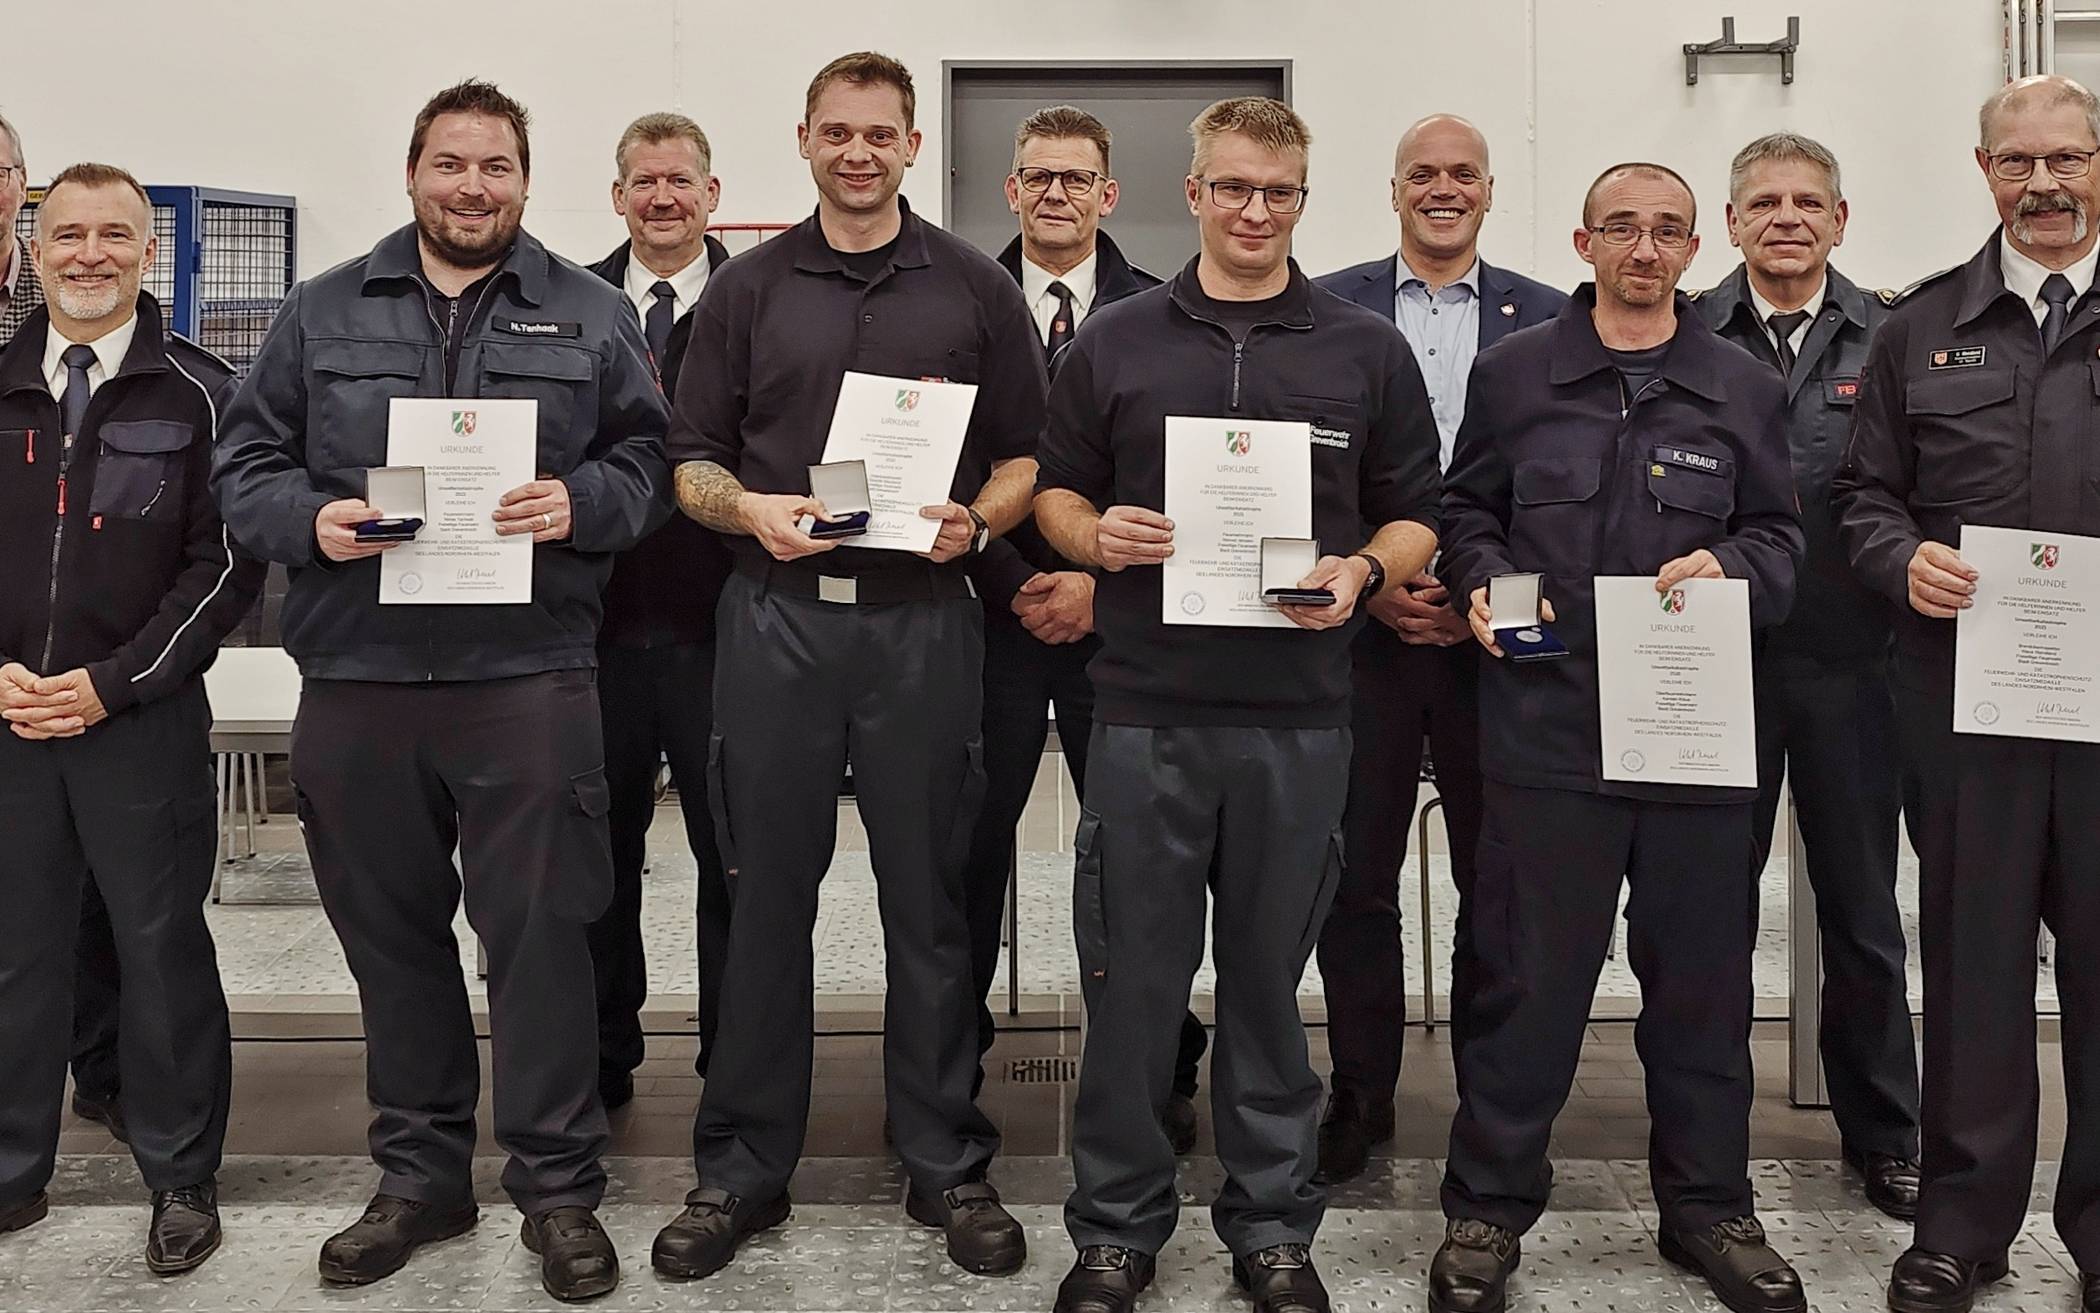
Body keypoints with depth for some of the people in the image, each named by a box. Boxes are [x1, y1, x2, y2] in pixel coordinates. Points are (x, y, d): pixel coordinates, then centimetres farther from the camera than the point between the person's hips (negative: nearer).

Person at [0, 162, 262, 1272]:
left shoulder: (199, 395, -1)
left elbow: (227, 562, -6)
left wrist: (112, 684, -11)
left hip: (145, 721, -3)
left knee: (162, 948, 4)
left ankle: (181, 1179, 18)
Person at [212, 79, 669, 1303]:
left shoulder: (593, 314, 9)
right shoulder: (322, 312, 13)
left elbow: (648, 464, 6)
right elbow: (247, 461, 11)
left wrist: (581, 502, -14)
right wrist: (309, 518, -9)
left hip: (528, 679, -2)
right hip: (355, 679, 3)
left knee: (539, 932, 0)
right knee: (390, 934, 11)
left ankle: (560, 1188, 15)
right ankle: (421, 1174, 27)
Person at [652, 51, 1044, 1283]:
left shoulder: (977, 288, 7)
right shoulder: (749, 289, 10)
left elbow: (1027, 459, 7)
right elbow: (693, 462, 10)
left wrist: (975, 521, -12)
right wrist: (748, 509, -10)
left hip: (924, 616, -1)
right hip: (777, 614, 1)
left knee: (929, 899, 5)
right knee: (767, 895, 6)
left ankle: (949, 1163, 18)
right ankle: (744, 1166, 19)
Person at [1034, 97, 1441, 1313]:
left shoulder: (1369, 350, 7)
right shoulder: (1115, 341, 8)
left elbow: (1415, 517, 10)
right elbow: (1056, 490, 13)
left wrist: (1360, 572, -10)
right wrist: (1096, 534, -8)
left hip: (1299, 713, 0)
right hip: (1145, 707, 0)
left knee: (1271, 978, 9)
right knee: (1131, 977, 5)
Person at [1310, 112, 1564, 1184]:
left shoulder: (1548, 319, 8)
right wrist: (1369, 584, -6)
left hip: (1499, 636, 0)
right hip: (1362, 626, 0)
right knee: (1354, 875, 4)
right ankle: (1361, 1097, 18)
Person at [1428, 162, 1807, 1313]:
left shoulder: (1745, 390, 11)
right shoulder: (1513, 373, 9)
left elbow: (1779, 536, 12)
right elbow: (1467, 508, 15)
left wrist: (1728, 566, -8)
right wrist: (1483, 580, -4)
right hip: (1546, 723, -1)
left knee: (1700, 976, 10)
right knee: (1526, 972, 3)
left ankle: (1707, 1202, 27)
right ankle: (1487, 1205, 18)